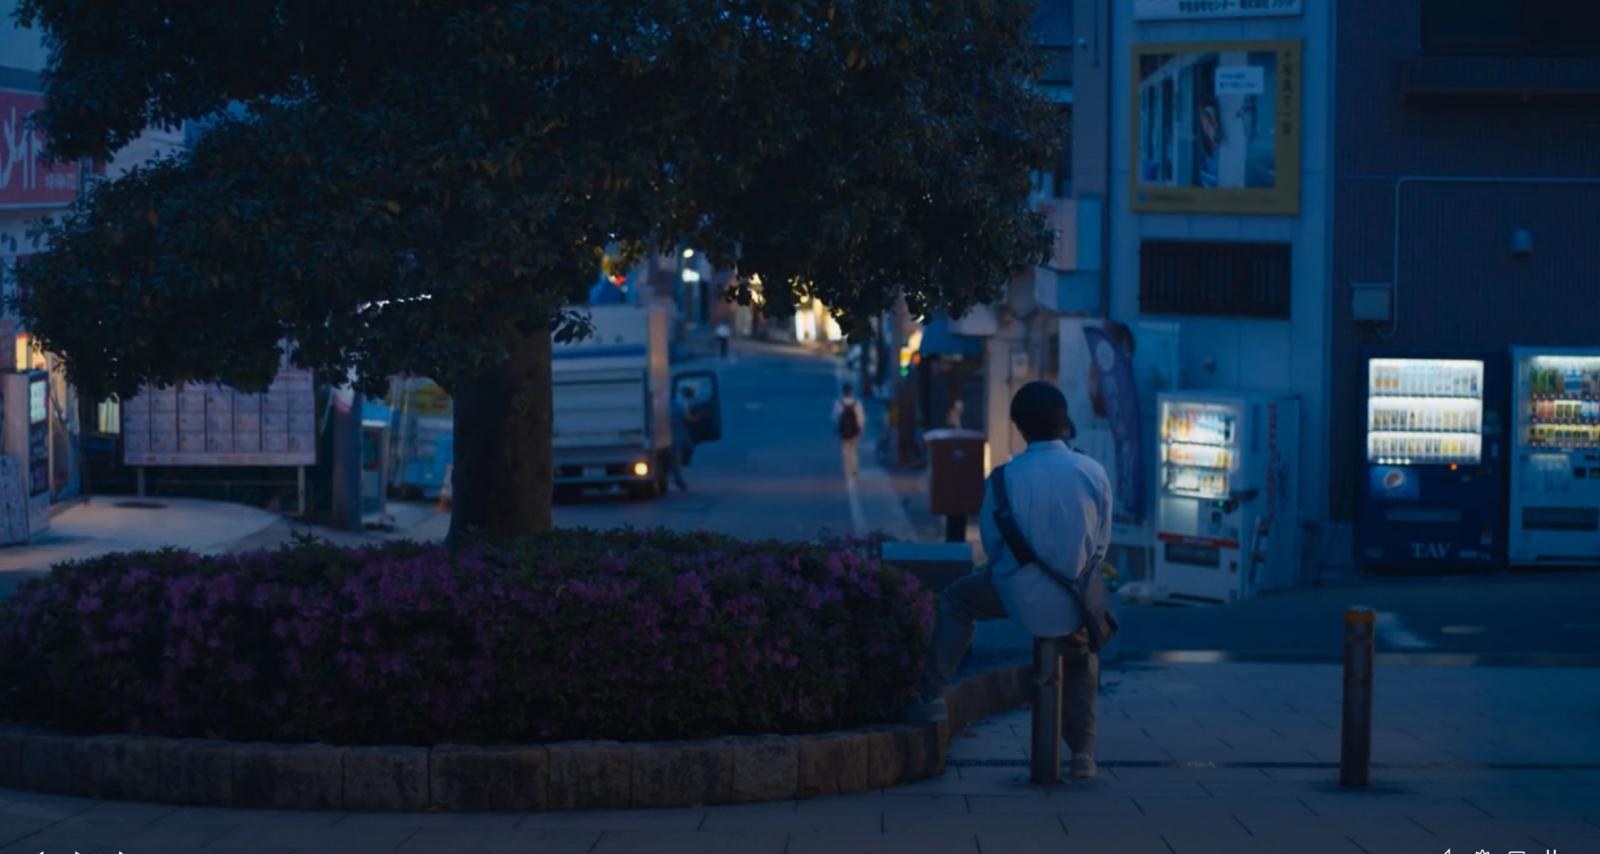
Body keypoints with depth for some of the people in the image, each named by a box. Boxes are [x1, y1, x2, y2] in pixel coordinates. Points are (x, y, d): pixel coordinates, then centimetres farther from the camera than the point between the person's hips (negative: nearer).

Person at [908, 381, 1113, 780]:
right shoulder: (1094, 473, -10)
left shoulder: (1004, 478, -14)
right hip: (1073, 603, 2)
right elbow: (1101, 544, 0)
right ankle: (1083, 752, 27)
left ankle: (932, 697, 23)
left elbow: (991, 542, 0)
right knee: (1081, 659, 33)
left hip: (1020, 597, -2)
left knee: (956, 600, 27)